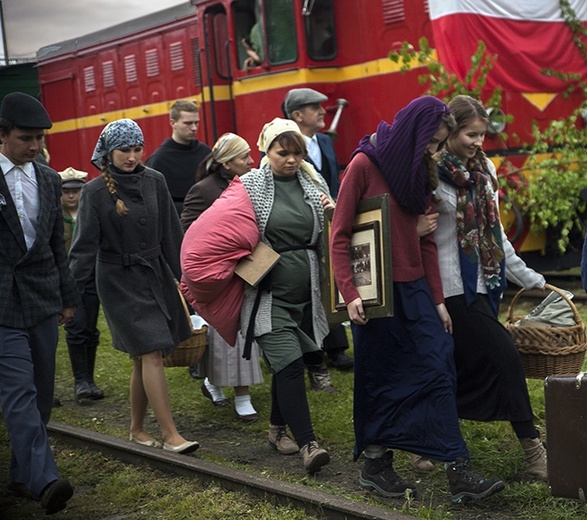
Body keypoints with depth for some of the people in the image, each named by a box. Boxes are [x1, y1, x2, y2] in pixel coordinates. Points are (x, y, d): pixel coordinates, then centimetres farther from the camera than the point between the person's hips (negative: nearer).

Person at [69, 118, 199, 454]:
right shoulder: (95, 192, -6)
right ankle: (170, 435, -10)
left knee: (144, 358, 8)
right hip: (119, 282, -4)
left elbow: (172, 233, 11)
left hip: (156, 275, 4)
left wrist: (183, 273, 13)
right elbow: (85, 246, -7)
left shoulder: (154, 182, 4)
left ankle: (137, 429, 24)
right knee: (151, 354, -12)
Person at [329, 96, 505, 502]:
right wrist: (350, 293, -17)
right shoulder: (365, 165, -9)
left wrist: (438, 300, 10)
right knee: (380, 380, 4)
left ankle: (459, 473, -2)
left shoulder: (419, 172, 11)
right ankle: (375, 466, 21)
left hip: (414, 290, 6)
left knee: (439, 371, -2)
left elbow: (426, 241, 13)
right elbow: (340, 235, -10)